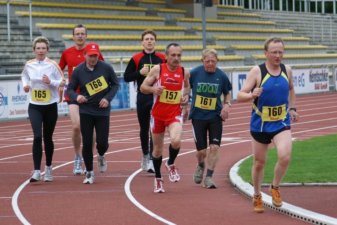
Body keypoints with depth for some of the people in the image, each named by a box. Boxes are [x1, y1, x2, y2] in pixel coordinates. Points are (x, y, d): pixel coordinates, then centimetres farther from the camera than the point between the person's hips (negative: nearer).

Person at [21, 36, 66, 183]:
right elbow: (24, 76, 19)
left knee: (47, 138, 10)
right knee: (37, 136, -15)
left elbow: (62, 82, -1)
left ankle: (48, 168, 31)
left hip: (50, 106, 0)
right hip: (34, 107, 0)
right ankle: (37, 171, -17)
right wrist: (25, 85, 0)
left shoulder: (52, 65, -5)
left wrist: (51, 82, -19)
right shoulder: (29, 65, 0)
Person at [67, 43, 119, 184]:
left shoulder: (106, 68, -7)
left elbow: (115, 84, 4)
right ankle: (89, 172, 15)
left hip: (103, 111, 0)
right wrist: (76, 97, -21)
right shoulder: (78, 71, -5)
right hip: (86, 112, 0)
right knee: (87, 143, 0)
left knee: (102, 143, -3)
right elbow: (70, 89, 1)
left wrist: (108, 98, -11)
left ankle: (101, 156, 34)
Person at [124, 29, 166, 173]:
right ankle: (145, 155, 32)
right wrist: (140, 72, -14)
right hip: (143, 97, 1)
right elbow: (126, 77, 0)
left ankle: (151, 160, -8)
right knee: (144, 129, 13)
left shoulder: (162, 58, 3)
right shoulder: (136, 59, 1)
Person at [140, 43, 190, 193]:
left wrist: (186, 96, 3)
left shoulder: (184, 72, 0)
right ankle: (158, 178, 30)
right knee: (158, 148, 10)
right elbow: (143, 87, -4)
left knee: (176, 141, -27)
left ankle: (171, 164, 5)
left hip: (175, 114, 0)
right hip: (158, 113, 0)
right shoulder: (157, 70, -7)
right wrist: (153, 89, -22)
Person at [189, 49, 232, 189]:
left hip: (215, 116, 1)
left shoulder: (221, 76, -3)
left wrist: (227, 104, -6)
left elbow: (227, 93, 12)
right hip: (198, 116, -1)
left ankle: (208, 178, 1)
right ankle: (200, 167, 36)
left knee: (214, 147, -10)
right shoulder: (194, 73, -7)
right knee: (201, 151, 1)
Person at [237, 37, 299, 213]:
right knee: (259, 163, 10)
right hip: (260, 125, -2)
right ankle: (257, 196, 32)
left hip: (282, 124, 2)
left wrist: (292, 108, 12)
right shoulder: (257, 71, -12)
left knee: (285, 156, -21)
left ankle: (275, 188, 5)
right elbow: (240, 96, -16)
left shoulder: (287, 71, 0)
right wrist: (252, 95, -35)